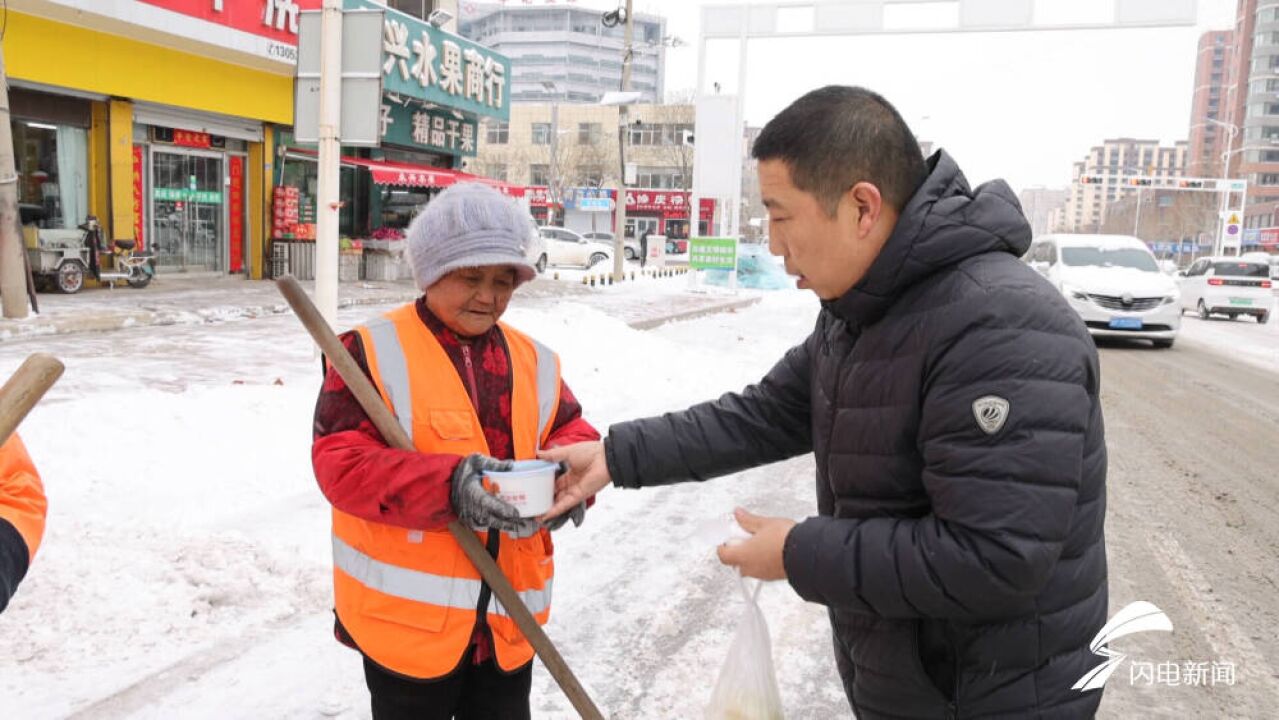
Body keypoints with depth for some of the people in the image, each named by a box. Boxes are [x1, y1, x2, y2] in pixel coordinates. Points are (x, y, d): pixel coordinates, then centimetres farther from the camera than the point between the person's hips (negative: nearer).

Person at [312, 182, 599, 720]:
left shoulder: (533, 360, 7)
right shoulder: (373, 350, -10)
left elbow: (573, 433, 7)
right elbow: (340, 463, -17)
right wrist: (448, 485, -32)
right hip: (407, 611, -4)